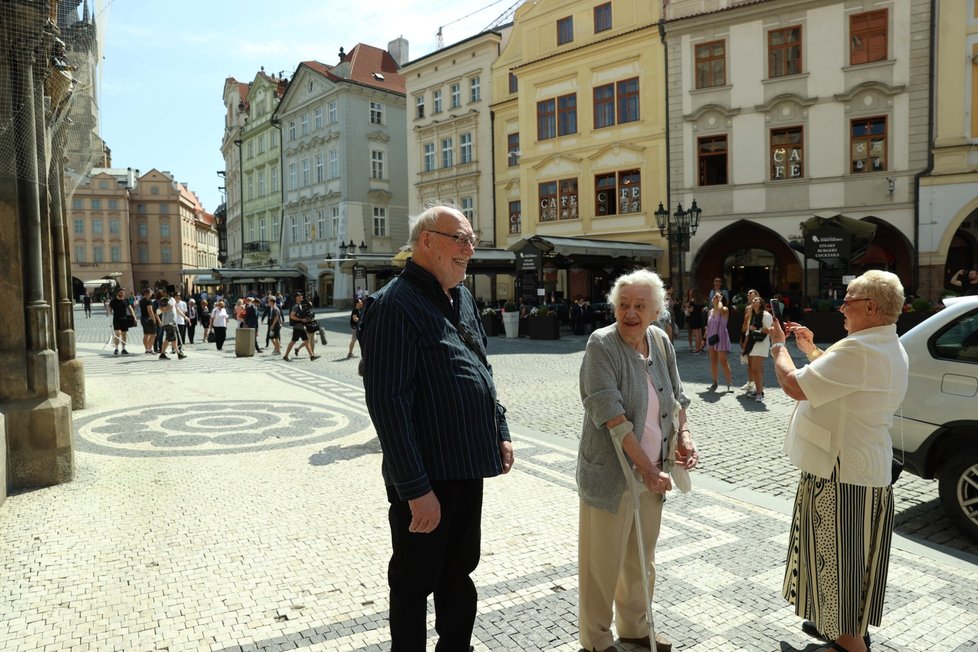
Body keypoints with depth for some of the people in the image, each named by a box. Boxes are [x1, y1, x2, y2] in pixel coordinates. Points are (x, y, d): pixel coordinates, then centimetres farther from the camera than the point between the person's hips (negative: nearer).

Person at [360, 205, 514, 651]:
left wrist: (500, 432, 14)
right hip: (426, 479, -8)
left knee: (459, 572, 23)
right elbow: (388, 402, -23)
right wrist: (416, 488, -23)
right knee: (415, 584, 11)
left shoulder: (463, 299, 10)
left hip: (468, 468, 8)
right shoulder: (395, 305, -18)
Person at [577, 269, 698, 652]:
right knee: (603, 561, 5)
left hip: (650, 472, 6)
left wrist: (684, 435, 1)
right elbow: (611, 413, -23)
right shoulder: (602, 345, -15)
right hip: (611, 474, -6)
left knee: (642, 557, 19)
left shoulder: (661, 341, 4)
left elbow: (675, 396, 16)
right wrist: (647, 467, -23)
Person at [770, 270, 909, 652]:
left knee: (838, 557, 5)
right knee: (849, 556, 23)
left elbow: (795, 385, -25)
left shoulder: (860, 349, -26)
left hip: (842, 475, -10)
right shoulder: (890, 348, 10)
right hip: (870, 467, 10)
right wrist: (811, 349, 17)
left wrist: (778, 345, -8)